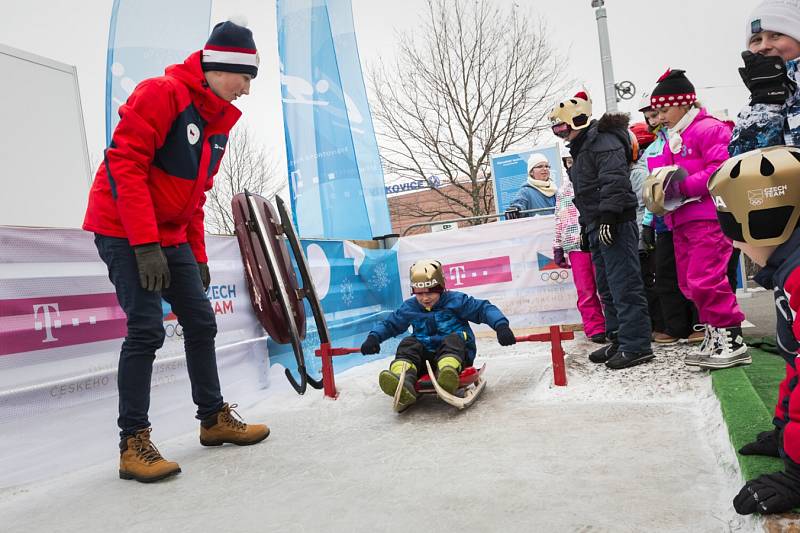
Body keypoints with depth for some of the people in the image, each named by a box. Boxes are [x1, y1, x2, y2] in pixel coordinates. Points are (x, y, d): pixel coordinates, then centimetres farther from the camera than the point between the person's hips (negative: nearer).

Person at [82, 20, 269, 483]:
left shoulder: (219, 122, 12)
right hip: (124, 232, -8)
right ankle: (134, 443, -3)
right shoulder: (161, 93, -14)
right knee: (147, 330, -14)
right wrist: (145, 244, -26)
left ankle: (214, 418, 21)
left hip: (170, 237, 9)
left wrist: (198, 255, 12)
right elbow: (124, 163, -22)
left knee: (201, 323, 8)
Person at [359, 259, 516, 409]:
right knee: (407, 344, -22)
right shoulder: (409, 307, 8)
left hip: (456, 353, -3)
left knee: (453, 339, -31)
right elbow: (390, 324, 20)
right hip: (424, 357, 3)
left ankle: (447, 376, -65)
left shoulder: (456, 301, -2)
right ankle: (404, 386, -52)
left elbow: (484, 309, -3)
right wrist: (374, 337, 2)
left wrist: (501, 326, -20)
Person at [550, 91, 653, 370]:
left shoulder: (603, 141, -8)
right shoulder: (581, 149, 24)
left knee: (624, 286, -10)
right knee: (607, 288, 13)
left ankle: (636, 346, -6)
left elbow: (615, 180, -22)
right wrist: (586, 226, 24)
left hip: (615, 225, -11)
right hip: (598, 228, 11)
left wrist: (608, 216, -27)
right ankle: (619, 341, 21)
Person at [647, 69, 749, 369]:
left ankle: (732, 340, -1)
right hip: (681, 221, 9)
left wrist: (684, 186, -20)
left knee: (705, 280, -13)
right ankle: (714, 337, 18)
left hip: (708, 217, -9)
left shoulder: (708, 129, -6)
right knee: (688, 283, 9)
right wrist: (663, 190, 6)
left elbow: (721, 171, -18)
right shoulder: (671, 140, 21)